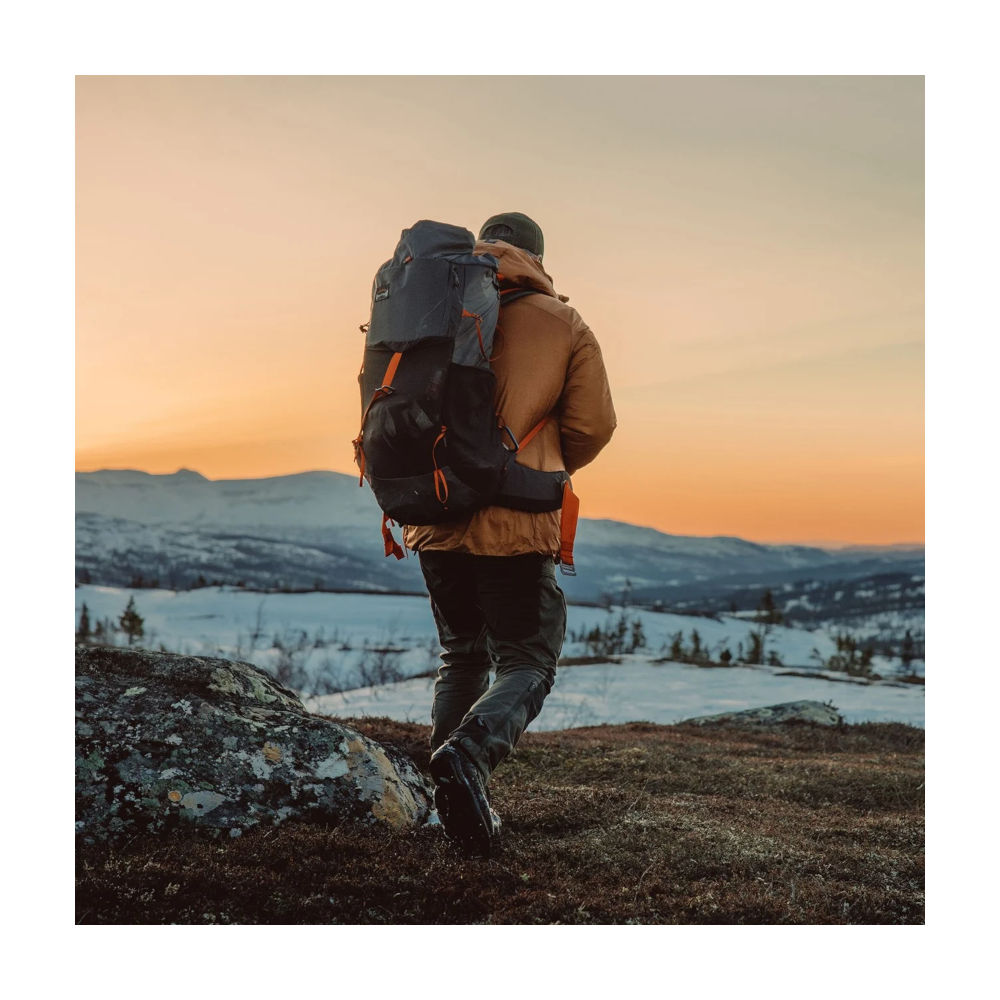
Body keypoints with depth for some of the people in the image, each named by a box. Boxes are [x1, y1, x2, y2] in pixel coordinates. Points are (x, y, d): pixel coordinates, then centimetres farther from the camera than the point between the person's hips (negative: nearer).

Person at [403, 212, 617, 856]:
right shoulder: (565, 326, 4)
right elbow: (593, 426, 2)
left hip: (436, 519, 4)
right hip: (516, 525, -3)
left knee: (461, 659, 19)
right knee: (527, 664, 5)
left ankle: (454, 802, 15)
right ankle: (471, 753, -22)